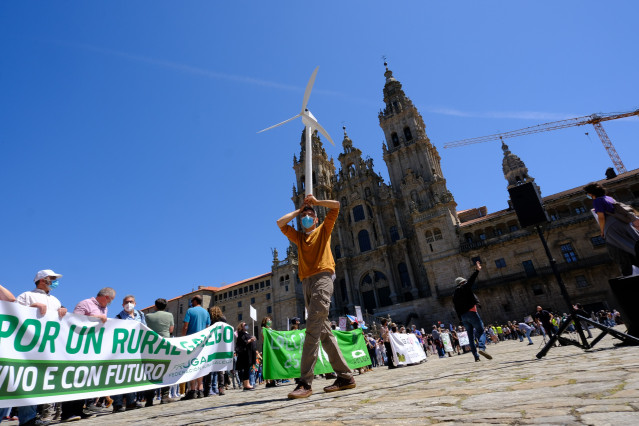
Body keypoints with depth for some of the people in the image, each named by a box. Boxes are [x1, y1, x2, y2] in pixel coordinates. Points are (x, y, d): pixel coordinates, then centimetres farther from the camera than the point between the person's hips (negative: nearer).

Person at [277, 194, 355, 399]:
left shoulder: (324, 230, 16)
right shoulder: (298, 237, 26)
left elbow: (336, 205, 10)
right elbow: (280, 223, 17)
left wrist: (315, 201, 18)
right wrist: (299, 210, 22)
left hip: (322, 278, -6)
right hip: (306, 282, 6)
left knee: (313, 328, -17)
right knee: (324, 331, 5)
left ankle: (305, 382, -17)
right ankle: (345, 376, 12)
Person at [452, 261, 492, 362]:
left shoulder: (454, 295, 19)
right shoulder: (465, 287, 4)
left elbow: (456, 308, 15)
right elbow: (471, 280, -12)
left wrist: (461, 319, 16)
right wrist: (477, 270, -14)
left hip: (463, 316, 6)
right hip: (471, 312, -6)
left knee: (471, 335, 10)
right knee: (481, 331, -4)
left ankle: (476, 356, 7)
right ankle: (481, 347, -29)